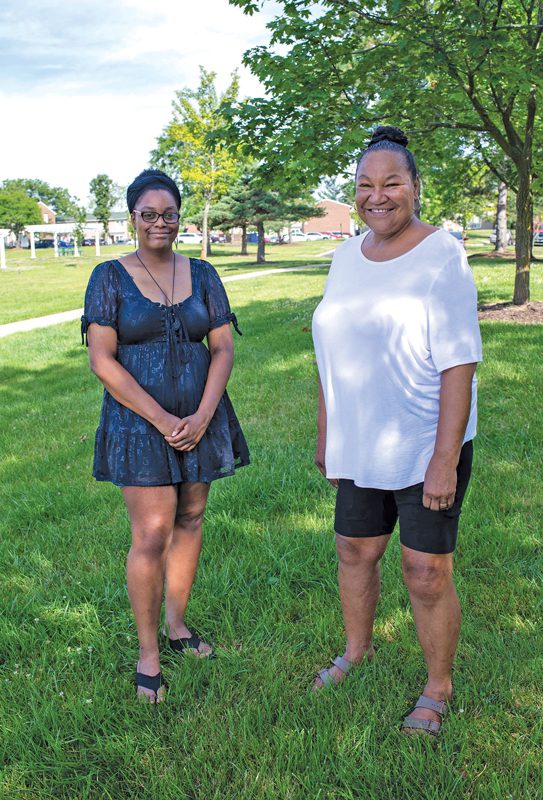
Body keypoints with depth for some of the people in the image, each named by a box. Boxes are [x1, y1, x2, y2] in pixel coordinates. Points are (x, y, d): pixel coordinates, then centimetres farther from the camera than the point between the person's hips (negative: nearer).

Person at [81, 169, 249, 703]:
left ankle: (176, 622, 30)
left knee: (189, 522, 11)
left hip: (200, 421, 4)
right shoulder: (110, 277, -3)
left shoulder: (202, 275, 7)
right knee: (151, 535, -5)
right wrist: (163, 421, -15)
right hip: (139, 423, -3)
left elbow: (223, 348, 3)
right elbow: (102, 360, -10)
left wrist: (203, 416, -11)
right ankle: (147, 650, 12)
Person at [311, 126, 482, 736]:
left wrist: (445, 461, -20)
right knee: (354, 550, 18)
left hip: (427, 449, -6)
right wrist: (325, 434, 15)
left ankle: (438, 688, 26)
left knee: (426, 574, 2)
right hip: (360, 447, 6)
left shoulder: (441, 257, -13)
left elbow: (459, 366, -17)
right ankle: (357, 650, 43)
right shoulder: (346, 257, 7)